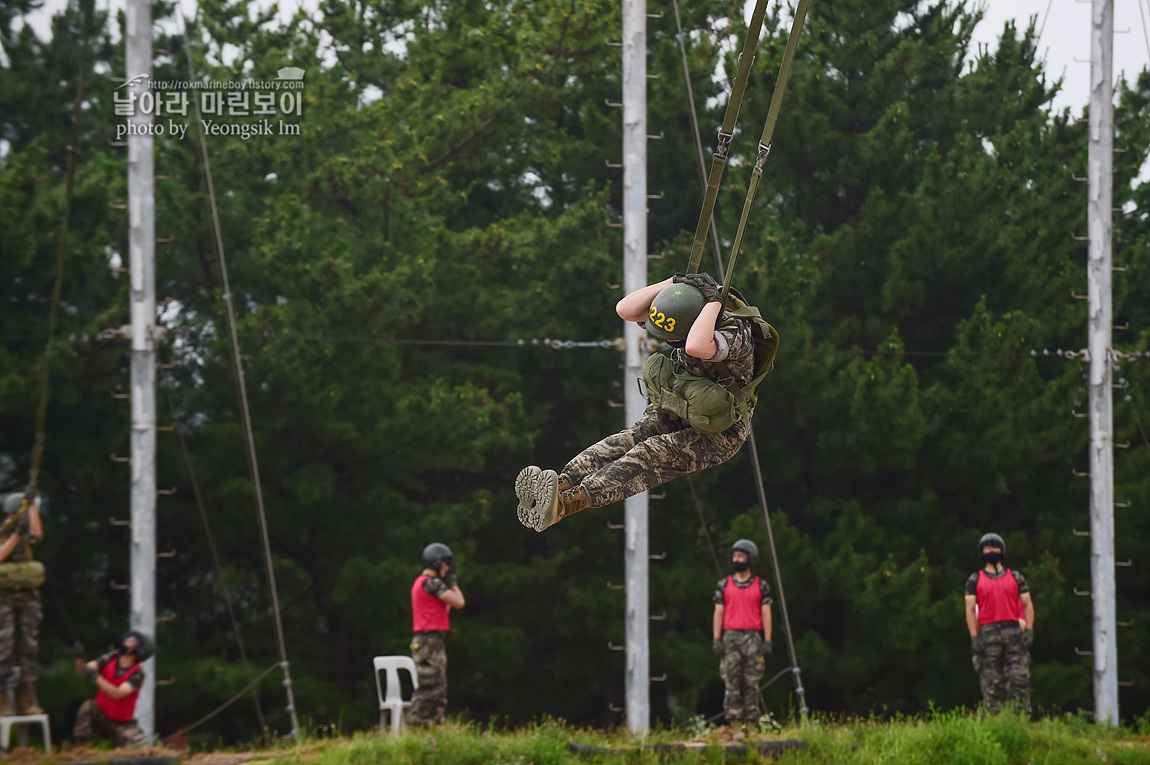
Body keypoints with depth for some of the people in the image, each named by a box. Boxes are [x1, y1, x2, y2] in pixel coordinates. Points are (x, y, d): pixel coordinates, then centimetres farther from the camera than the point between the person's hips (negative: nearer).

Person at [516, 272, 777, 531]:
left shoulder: (736, 334, -30)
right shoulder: (679, 313, -8)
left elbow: (696, 347, -51)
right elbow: (625, 309, -13)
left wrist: (713, 302, -38)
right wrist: (674, 283, -21)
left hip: (720, 434, -7)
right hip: (676, 413, 7)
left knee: (650, 454, -29)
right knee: (627, 441, -22)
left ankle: (571, 501, -49)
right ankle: (564, 482, -44)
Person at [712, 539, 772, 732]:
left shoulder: (761, 586, 8)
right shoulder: (724, 585, 10)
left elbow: (766, 614, 5)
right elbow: (718, 613, 9)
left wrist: (767, 641, -2)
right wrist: (716, 640, 0)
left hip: (753, 637, 0)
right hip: (730, 637, 0)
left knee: (752, 683, 0)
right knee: (731, 682, -4)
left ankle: (751, 723, 2)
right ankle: (734, 722, -3)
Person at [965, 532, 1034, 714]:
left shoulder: (1016, 578, 14)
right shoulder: (975, 580, 10)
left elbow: (1027, 605, 12)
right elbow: (970, 609, 5)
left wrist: (1029, 631, 0)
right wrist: (974, 638, -5)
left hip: (1014, 630, 1)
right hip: (988, 633, -1)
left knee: (1019, 677, -6)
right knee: (991, 681, -3)